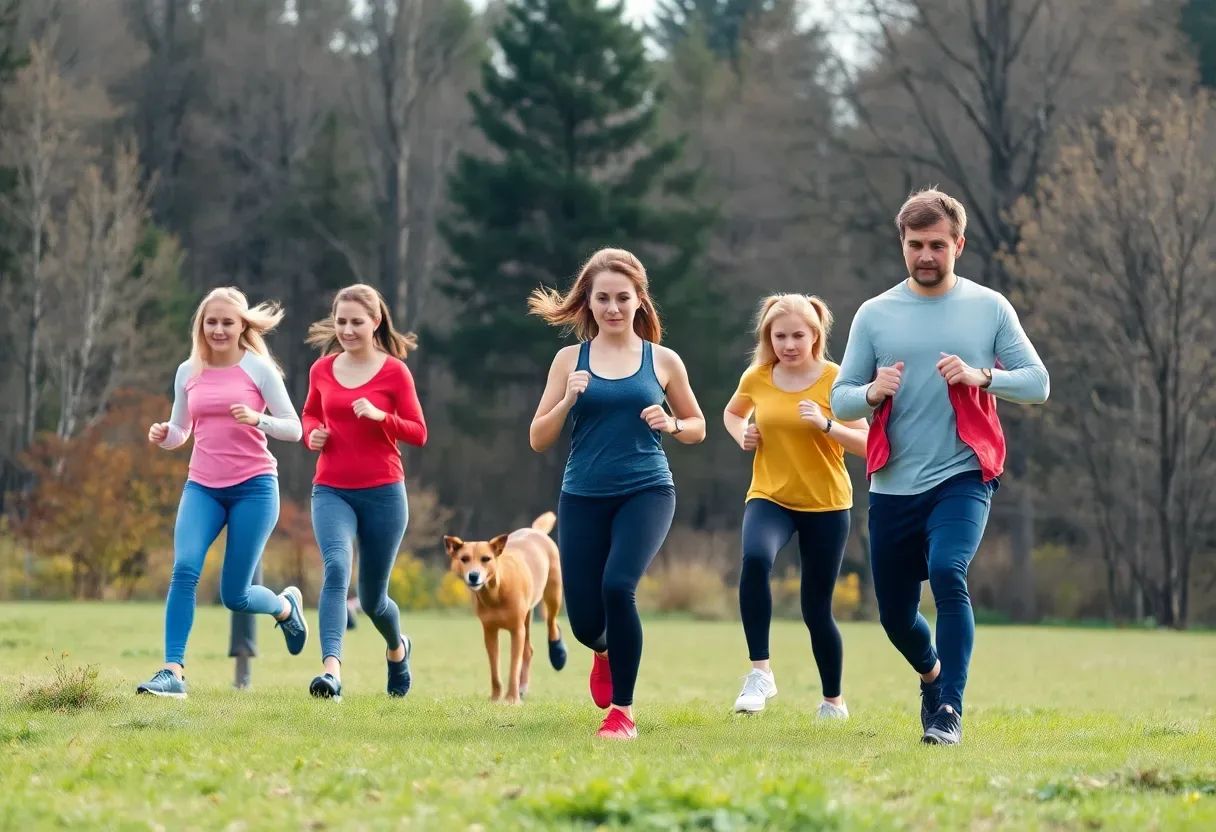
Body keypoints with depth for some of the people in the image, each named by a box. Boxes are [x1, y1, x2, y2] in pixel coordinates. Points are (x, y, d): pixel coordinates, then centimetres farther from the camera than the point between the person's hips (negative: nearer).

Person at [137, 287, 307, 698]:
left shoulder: (258, 369, -4)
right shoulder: (189, 372, 7)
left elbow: (294, 429, -4)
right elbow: (180, 431, 17)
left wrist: (257, 419, -24)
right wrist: (163, 436, -7)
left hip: (253, 486, -3)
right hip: (202, 487, 3)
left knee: (235, 595, -2)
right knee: (184, 569, -21)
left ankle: (286, 605, 33)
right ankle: (172, 672, -22)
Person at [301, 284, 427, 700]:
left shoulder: (394, 371, -3)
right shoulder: (322, 370, 5)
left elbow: (418, 433, -2)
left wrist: (380, 416, -19)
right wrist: (312, 434, 0)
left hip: (383, 492, -1)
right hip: (331, 490, 1)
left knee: (372, 599, 9)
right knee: (336, 567, -27)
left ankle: (397, 647, 44)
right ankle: (331, 671, -37)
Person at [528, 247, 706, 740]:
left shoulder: (662, 361, 4)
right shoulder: (570, 360, 4)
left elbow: (697, 427, 15)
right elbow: (538, 440, 4)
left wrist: (670, 425, -7)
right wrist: (567, 400, -14)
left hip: (646, 492, -2)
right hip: (583, 498, 2)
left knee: (618, 585, -26)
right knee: (584, 620, 2)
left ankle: (623, 711, -10)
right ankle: (604, 651, 44)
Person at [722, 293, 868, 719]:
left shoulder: (835, 380, -8)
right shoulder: (757, 378, 0)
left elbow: (867, 444, -12)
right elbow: (732, 413, 22)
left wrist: (826, 425, -27)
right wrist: (742, 435, 0)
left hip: (826, 505, -1)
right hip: (769, 497, 1)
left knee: (816, 608, 4)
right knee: (755, 559, -32)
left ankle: (833, 700, 26)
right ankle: (760, 671, -27)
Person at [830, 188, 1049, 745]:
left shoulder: (989, 308, 2)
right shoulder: (875, 314, 5)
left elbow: (1037, 383, 0)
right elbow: (839, 400, 5)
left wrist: (982, 376, -18)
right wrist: (872, 392, -18)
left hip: (962, 477, -3)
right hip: (893, 485, 3)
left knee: (948, 573, -29)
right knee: (895, 614, 11)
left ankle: (949, 710, -22)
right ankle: (932, 674, 45)